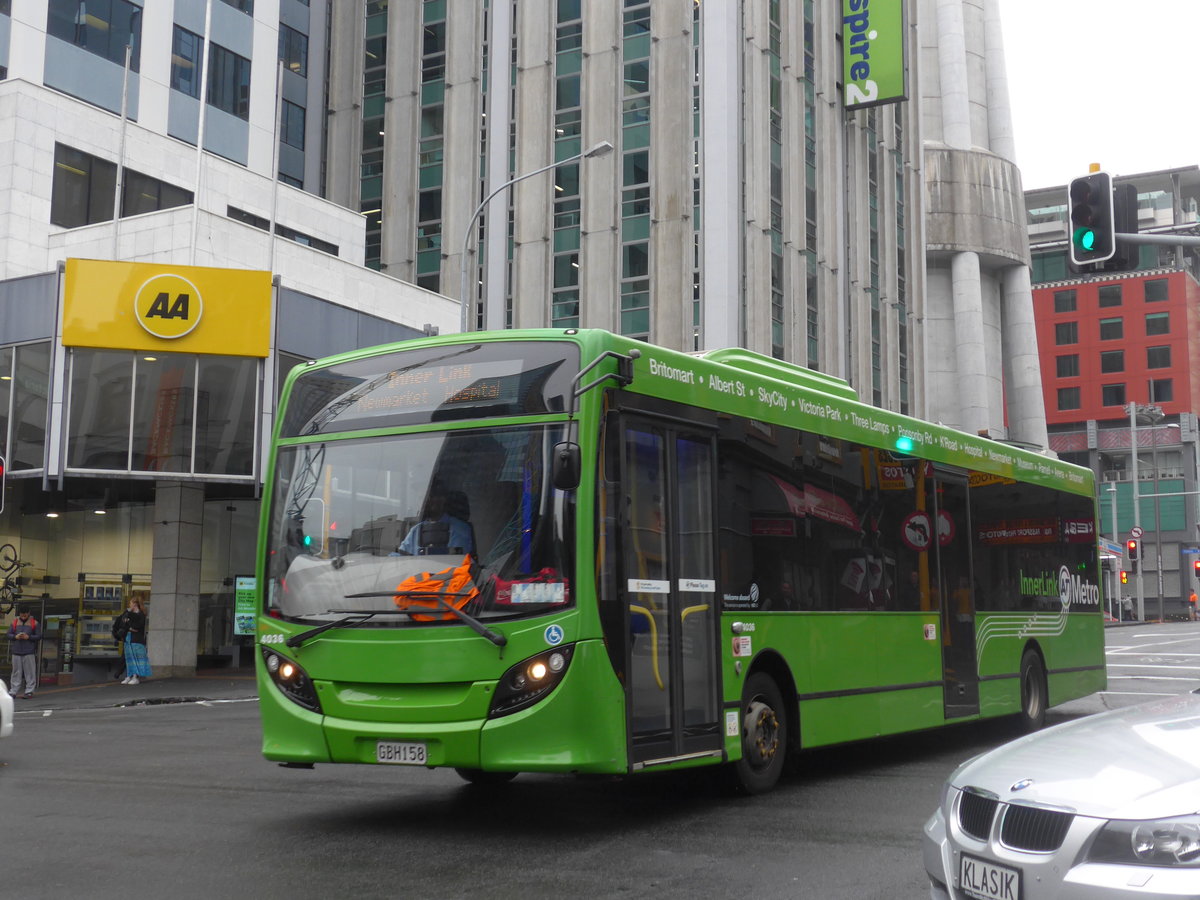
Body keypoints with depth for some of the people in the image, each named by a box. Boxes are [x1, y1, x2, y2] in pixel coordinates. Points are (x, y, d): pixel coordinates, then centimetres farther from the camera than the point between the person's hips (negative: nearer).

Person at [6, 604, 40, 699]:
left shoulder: (34, 623, 3)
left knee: (29, 672, -4)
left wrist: (28, 637, -14)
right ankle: (13, 691, 6)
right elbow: (9, 634, 9)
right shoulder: (14, 622, 11)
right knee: (16, 672, 4)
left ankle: (29, 691, -1)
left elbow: (39, 636, 1)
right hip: (16, 652, 3)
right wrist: (15, 636, -11)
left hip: (29, 652, -3)